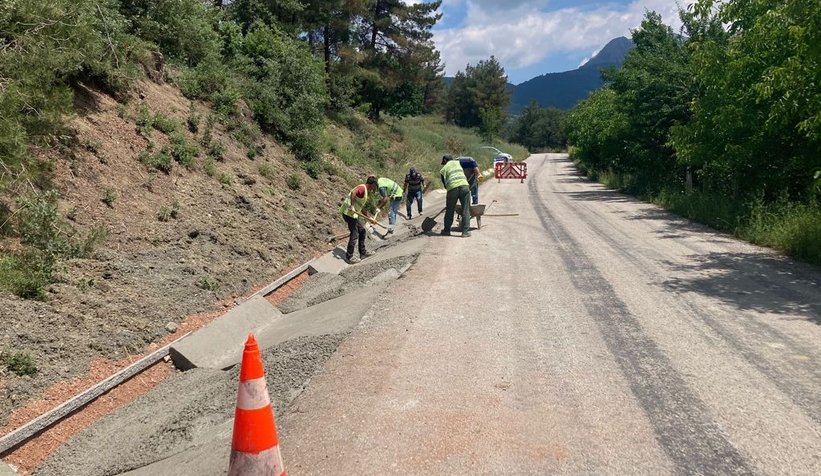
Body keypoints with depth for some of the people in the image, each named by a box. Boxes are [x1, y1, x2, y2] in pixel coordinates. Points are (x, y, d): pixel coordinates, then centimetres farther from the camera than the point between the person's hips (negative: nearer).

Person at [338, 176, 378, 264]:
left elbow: (361, 207, 28)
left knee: (362, 231, 18)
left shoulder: (365, 190, 19)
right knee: (354, 235, -3)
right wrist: (352, 206, -34)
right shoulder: (362, 188, -13)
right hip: (349, 213, -10)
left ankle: (363, 252, 28)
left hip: (353, 214, 10)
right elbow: (353, 192, -35)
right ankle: (349, 257, 5)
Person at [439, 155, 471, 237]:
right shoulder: (458, 162, 23)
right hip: (464, 186, 1)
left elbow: (445, 183, 17)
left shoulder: (443, 169, 17)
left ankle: (447, 230, 25)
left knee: (449, 210, 14)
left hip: (452, 188, -1)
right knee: (465, 210, 4)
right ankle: (465, 232, 1)